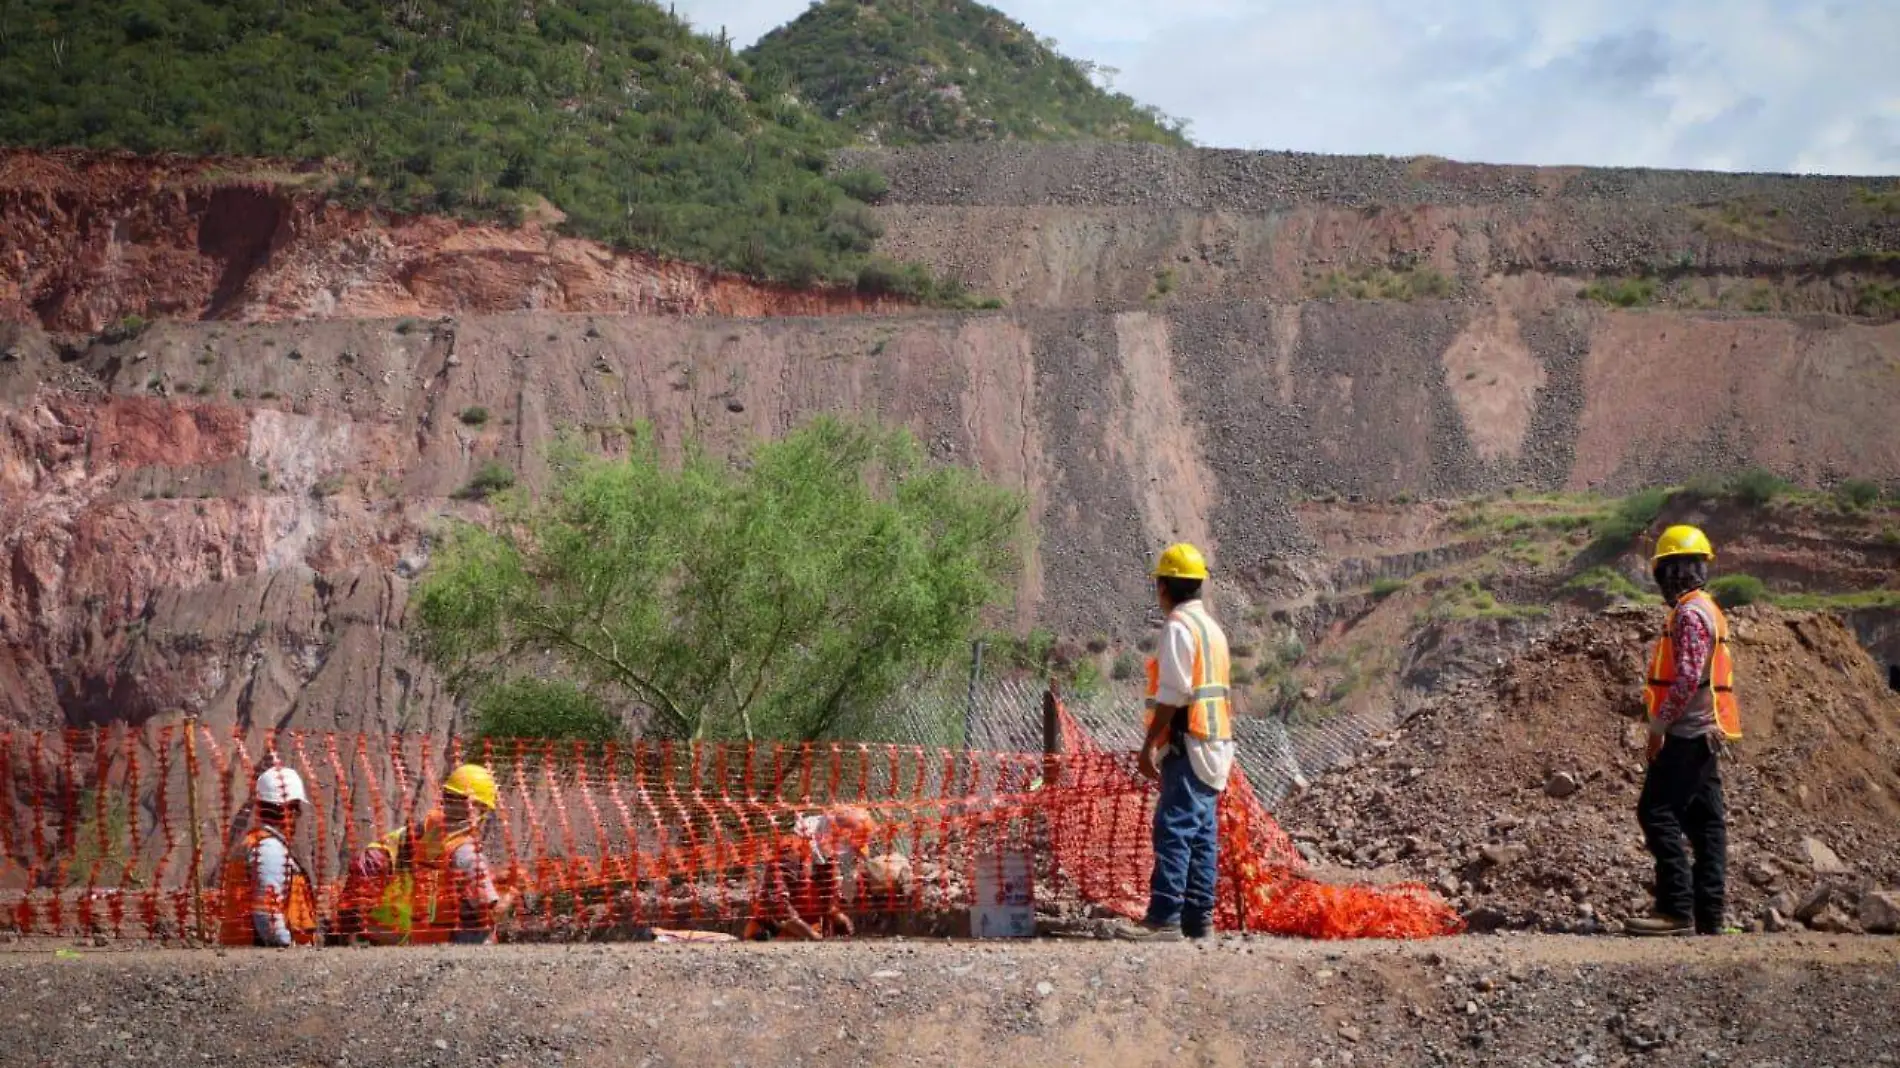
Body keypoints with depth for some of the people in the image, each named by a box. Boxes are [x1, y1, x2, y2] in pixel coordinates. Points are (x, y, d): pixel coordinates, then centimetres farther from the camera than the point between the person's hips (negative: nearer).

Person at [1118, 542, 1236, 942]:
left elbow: (1173, 694, -18)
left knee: (1174, 829, -10)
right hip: (1215, 743, 10)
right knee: (1202, 833, 10)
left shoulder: (1179, 626, -11)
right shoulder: (1212, 626, 18)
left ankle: (1164, 918, -13)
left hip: (1189, 744, -10)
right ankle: (1199, 918, 12)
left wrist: (1149, 744, -16)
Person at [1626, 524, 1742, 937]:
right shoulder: (1708, 610, 18)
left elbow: (1687, 677, -22)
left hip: (1686, 734, -10)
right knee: (1705, 821, 9)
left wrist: (1659, 725, -18)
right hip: (1706, 733, 10)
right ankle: (1708, 916, 11)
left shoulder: (1690, 613, -14)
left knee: (1657, 812, -9)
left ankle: (1677, 908, -11)